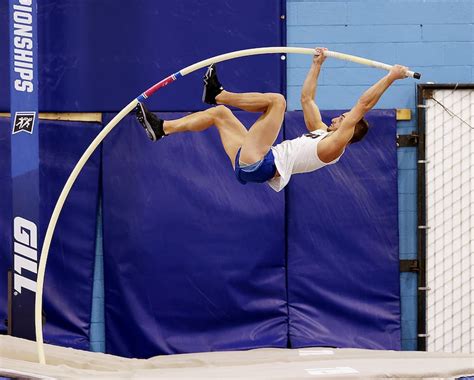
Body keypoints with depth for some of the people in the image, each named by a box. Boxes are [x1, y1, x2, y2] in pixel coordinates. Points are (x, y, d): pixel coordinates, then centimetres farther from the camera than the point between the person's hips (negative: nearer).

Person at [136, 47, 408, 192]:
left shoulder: (336, 144, 0)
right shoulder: (321, 132, 25)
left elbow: (363, 105, -6)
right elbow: (307, 98, 34)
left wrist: (391, 78, -6)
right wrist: (317, 65, 34)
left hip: (259, 165, -10)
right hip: (249, 166, 10)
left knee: (276, 99, -16)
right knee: (219, 113, 20)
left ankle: (218, 94, -8)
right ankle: (161, 128, 11)